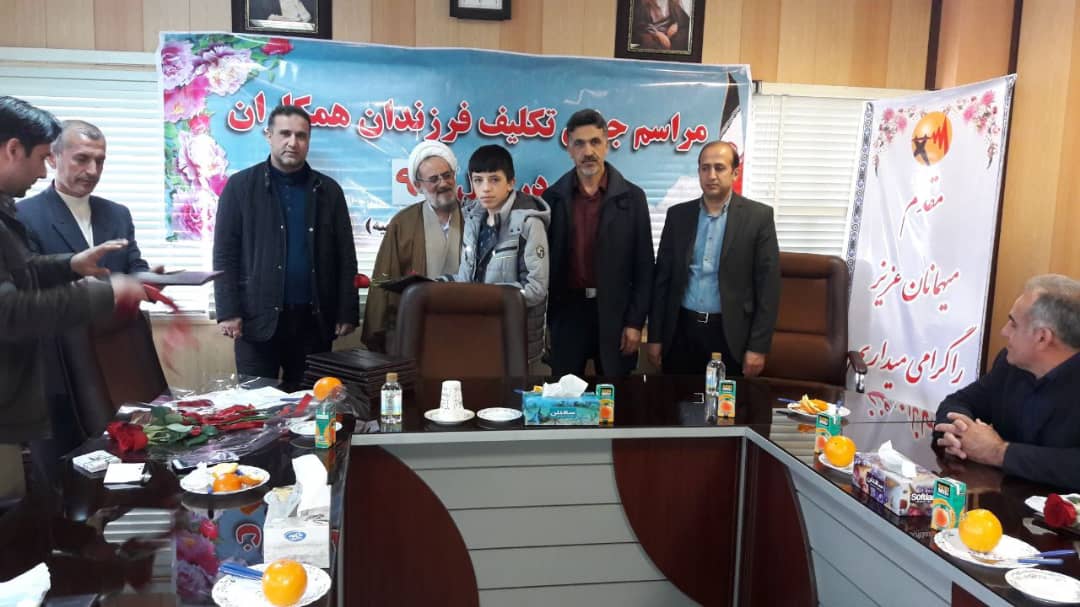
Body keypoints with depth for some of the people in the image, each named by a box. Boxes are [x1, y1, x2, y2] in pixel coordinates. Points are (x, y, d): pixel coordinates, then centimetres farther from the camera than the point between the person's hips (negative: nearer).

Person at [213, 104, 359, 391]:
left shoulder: (328, 190, 8)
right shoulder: (241, 186, 3)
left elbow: (345, 257, 7)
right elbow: (224, 254, 0)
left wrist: (347, 312, 1)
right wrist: (228, 311, -8)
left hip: (314, 318, 2)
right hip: (258, 317, -1)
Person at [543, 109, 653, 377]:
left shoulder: (631, 197, 0)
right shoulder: (552, 197, 3)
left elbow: (643, 266, 0)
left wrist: (635, 321, -5)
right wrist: (541, 321, 2)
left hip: (615, 313, -1)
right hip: (566, 312, 1)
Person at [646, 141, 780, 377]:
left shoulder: (758, 216, -3)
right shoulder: (678, 214, 5)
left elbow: (768, 286, -5)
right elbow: (663, 277, 7)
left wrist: (758, 347, -9)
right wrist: (655, 336, 3)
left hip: (730, 334, -2)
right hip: (681, 331, 2)